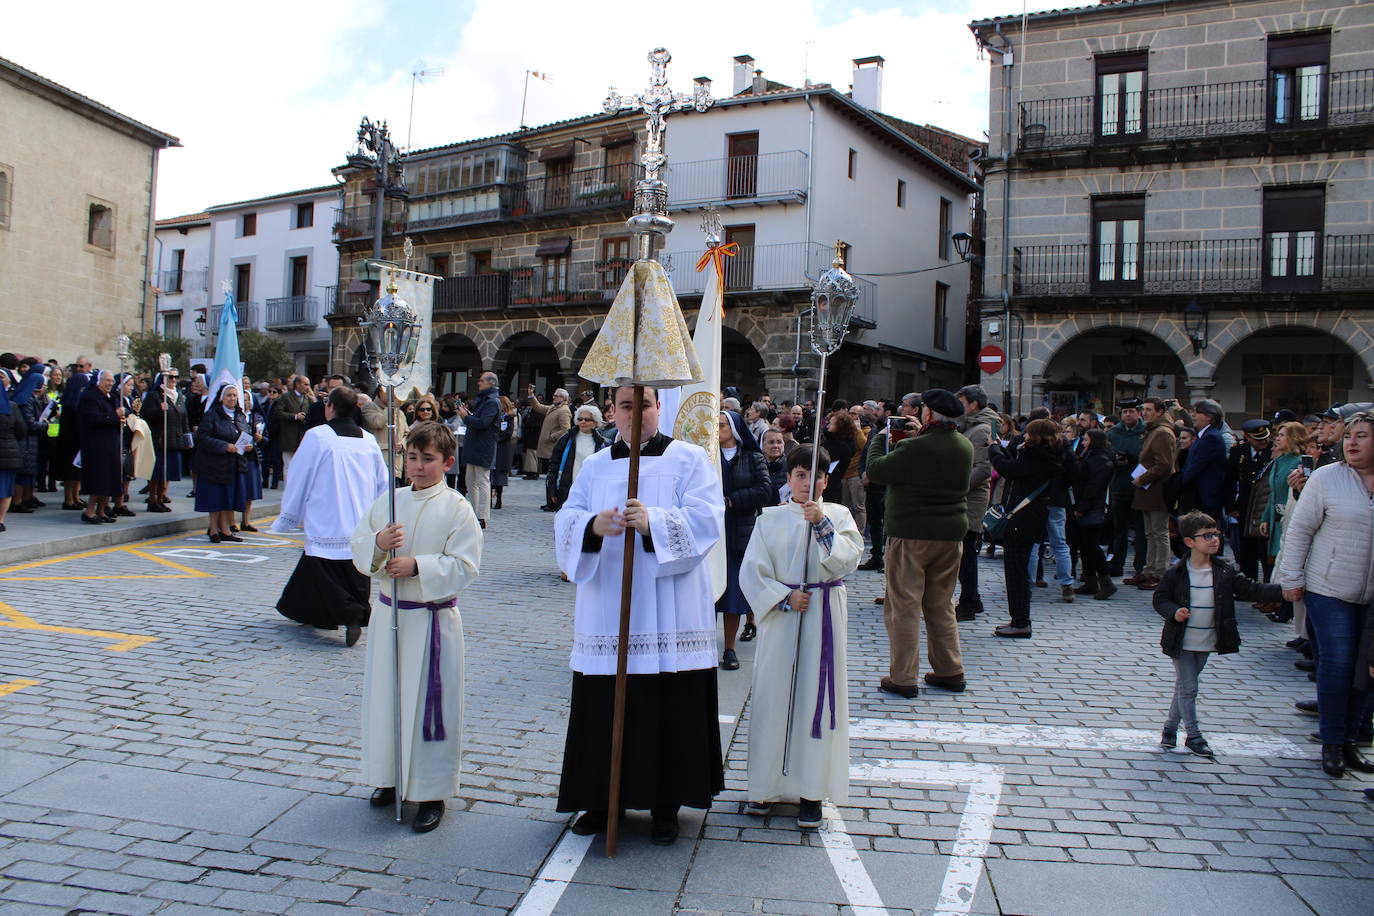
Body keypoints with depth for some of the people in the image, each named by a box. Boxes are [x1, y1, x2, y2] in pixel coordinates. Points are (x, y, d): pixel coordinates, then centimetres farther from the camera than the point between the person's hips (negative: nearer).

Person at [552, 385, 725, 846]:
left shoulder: (689, 458, 4)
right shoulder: (595, 466, 13)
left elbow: (706, 517, -10)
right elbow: (566, 521, 2)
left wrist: (654, 522, -27)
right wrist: (593, 526, -21)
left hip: (668, 614, -3)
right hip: (606, 612, 3)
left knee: (669, 709, 1)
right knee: (604, 707, 6)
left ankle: (665, 804, 17)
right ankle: (602, 799, 22)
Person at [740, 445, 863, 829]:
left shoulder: (838, 515, 4)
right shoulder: (771, 518, 3)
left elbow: (849, 560, -11)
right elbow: (752, 570, -1)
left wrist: (823, 525, -20)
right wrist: (785, 597, -11)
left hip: (824, 616, 0)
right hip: (780, 613, 0)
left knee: (817, 696, 2)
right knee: (773, 694, 4)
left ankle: (811, 791, 11)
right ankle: (767, 784, 18)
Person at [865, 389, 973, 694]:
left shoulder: (914, 448, -19)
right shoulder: (966, 447, 3)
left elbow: (875, 470, -12)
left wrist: (880, 438, 4)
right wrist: (921, 434, 18)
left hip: (911, 534, -7)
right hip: (951, 533, 7)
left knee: (904, 606, 1)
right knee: (941, 605, 18)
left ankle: (903, 677, 4)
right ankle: (950, 671, 23)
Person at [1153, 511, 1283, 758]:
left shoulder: (1225, 572, -2)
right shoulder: (1175, 573, -11)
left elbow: (1250, 590, -2)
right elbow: (1160, 598, -3)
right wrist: (1173, 612, -22)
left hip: (1206, 643, 4)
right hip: (1181, 642, -4)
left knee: (1185, 686, 15)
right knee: (1188, 687, 0)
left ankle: (1170, 727, 29)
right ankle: (1194, 736, 12)